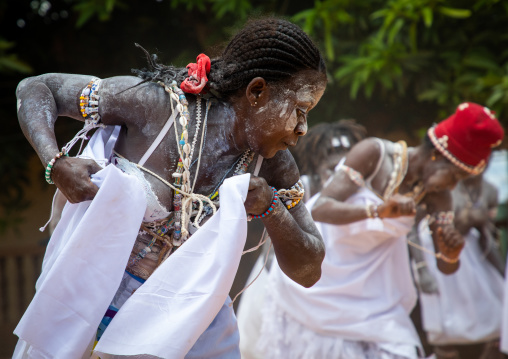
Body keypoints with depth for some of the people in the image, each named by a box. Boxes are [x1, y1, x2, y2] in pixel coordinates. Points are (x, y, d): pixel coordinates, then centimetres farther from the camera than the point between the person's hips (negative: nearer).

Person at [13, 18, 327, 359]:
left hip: (188, 314, 3)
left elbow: (308, 273, -3)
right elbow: (34, 88, -11)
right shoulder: (156, 104, -21)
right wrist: (56, 165, -28)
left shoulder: (273, 162, -9)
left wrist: (271, 208, -20)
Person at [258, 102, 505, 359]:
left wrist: (451, 251, -33)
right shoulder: (373, 153, -24)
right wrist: (377, 210, -47)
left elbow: (446, 267, -10)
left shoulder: (436, 193, -11)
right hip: (318, 267, -3)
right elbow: (320, 209, -32)